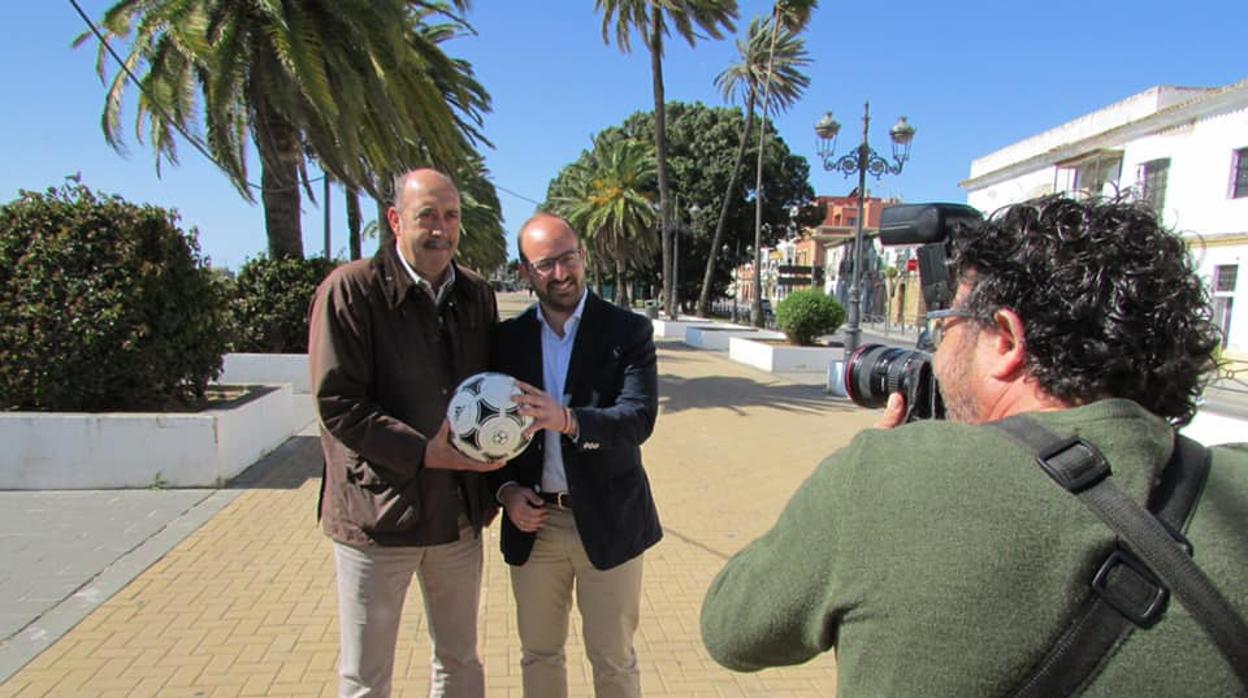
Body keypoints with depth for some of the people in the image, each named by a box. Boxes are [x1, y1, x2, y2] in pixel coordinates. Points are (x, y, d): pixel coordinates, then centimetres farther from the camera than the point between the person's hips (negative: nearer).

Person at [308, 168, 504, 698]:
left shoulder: (477, 295, 5)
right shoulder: (350, 290, -11)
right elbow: (337, 405, -15)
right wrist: (424, 453, -21)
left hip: (459, 512, 5)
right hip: (377, 513, -4)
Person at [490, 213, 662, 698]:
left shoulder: (629, 331, -7)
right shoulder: (508, 338, 2)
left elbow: (639, 418, -18)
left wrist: (566, 419, -34)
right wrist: (506, 489, -8)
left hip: (607, 521, -2)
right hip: (533, 521, 3)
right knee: (538, 655, 18)